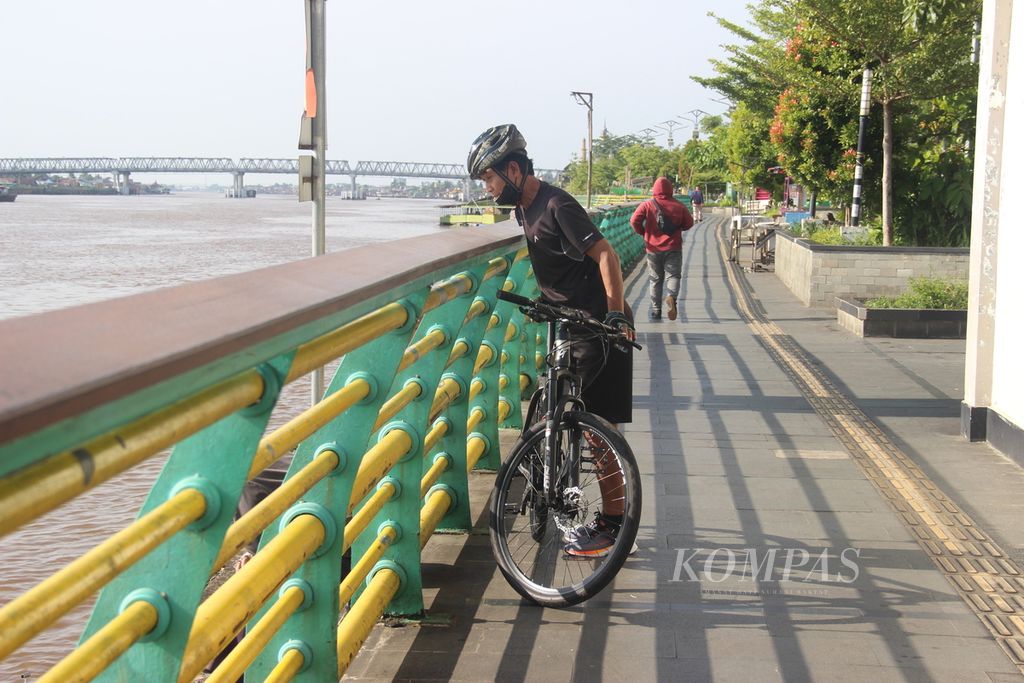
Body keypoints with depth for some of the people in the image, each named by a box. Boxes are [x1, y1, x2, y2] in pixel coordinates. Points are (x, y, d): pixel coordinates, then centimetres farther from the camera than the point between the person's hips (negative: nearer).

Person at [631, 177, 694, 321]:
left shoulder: (647, 205, -3)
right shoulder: (679, 206, 0)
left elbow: (634, 221, -12)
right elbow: (689, 223, 5)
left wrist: (643, 232, 5)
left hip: (653, 249, 1)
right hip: (673, 248, 0)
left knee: (655, 280, 10)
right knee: (673, 275, 1)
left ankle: (655, 311, 10)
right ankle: (671, 296, -30)